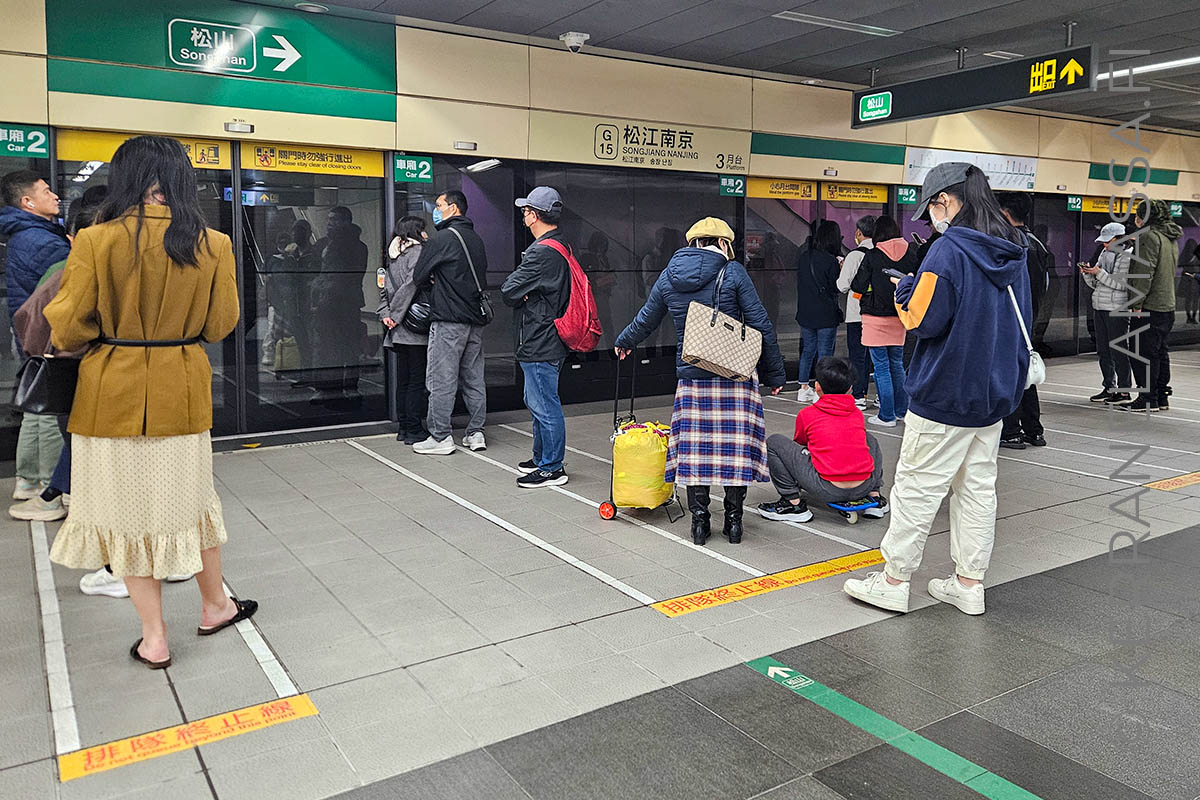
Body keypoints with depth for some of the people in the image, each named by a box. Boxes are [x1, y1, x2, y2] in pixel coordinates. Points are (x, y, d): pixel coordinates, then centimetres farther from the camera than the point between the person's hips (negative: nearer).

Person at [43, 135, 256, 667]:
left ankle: (154, 638, 19)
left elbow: (67, 330, -9)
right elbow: (220, 326, 2)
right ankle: (214, 605, 35)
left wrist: (111, 333, 12)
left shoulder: (97, 240, -12)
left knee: (128, 507, 11)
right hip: (183, 389, 2)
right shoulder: (213, 245, -7)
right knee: (190, 498, 20)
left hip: (114, 391, -2)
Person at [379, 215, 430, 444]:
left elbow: (384, 289, 14)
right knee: (418, 380, -3)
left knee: (403, 380, 12)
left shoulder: (393, 256, 17)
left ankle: (404, 427, 18)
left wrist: (386, 314, 4)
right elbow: (411, 283, -19)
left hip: (398, 331, 8)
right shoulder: (416, 251, -7)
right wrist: (395, 315, -15)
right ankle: (414, 430, -1)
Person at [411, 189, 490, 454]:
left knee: (442, 381, -2)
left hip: (449, 320, -8)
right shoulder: (476, 239, 14)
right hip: (476, 318, 8)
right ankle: (476, 433, 16)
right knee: (474, 379, 11)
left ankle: (440, 437, 1)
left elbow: (418, 277, -7)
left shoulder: (442, 238, -10)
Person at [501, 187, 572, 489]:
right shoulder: (560, 246, 14)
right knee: (537, 403, 20)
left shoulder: (543, 251, -20)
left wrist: (519, 291, 1)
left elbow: (508, 291, -18)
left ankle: (552, 468, 6)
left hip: (539, 345, -11)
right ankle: (541, 458, 32)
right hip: (546, 342, 11)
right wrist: (526, 293, -4)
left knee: (545, 406, -2)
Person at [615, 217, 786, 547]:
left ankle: (699, 520, 10)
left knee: (694, 447, 9)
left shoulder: (668, 277, 6)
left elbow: (646, 321, 19)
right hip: (735, 375, -2)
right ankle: (733, 520, 12)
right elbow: (761, 325, -5)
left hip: (692, 377, 2)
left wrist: (623, 342, 39)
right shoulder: (733, 272, -4)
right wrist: (774, 374, 3)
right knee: (735, 444, 6)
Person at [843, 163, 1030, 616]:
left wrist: (903, 290, -2)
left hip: (945, 395, -8)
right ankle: (969, 583, 22)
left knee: (917, 487, 2)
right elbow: (1020, 322, 15)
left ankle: (894, 581, 12)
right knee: (978, 487, 13)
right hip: (995, 393, 8)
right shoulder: (1013, 254, 8)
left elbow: (924, 320, -19)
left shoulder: (949, 250, -17)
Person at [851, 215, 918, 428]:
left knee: (881, 367, 1)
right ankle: (902, 410, 24)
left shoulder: (872, 256, -12)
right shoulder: (911, 256, 0)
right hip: (899, 317, 5)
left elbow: (859, 286, -11)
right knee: (897, 364, 17)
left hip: (876, 318, -4)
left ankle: (887, 415, 4)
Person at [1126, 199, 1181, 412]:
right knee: (1160, 352, 14)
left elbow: (1145, 272, -18)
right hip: (1167, 305, 10)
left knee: (1143, 353, -5)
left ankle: (1148, 399, -2)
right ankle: (1161, 397, 20)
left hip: (1150, 306, -10)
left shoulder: (1149, 236, -12)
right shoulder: (1171, 238, 17)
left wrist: (1137, 304, -17)